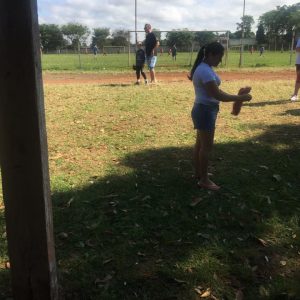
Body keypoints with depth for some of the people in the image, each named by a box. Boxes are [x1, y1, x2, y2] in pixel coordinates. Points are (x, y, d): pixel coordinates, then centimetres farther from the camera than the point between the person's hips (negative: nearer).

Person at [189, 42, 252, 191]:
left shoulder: (204, 68, 10)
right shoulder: (206, 71, -23)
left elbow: (215, 90, 13)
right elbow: (217, 95, -25)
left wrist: (236, 96, 6)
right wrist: (240, 98, -18)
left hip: (203, 110, 10)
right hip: (205, 111, -10)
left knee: (200, 143, 18)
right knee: (207, 146, -1)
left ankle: (198, 173, 32)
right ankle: (204, 180, 11)